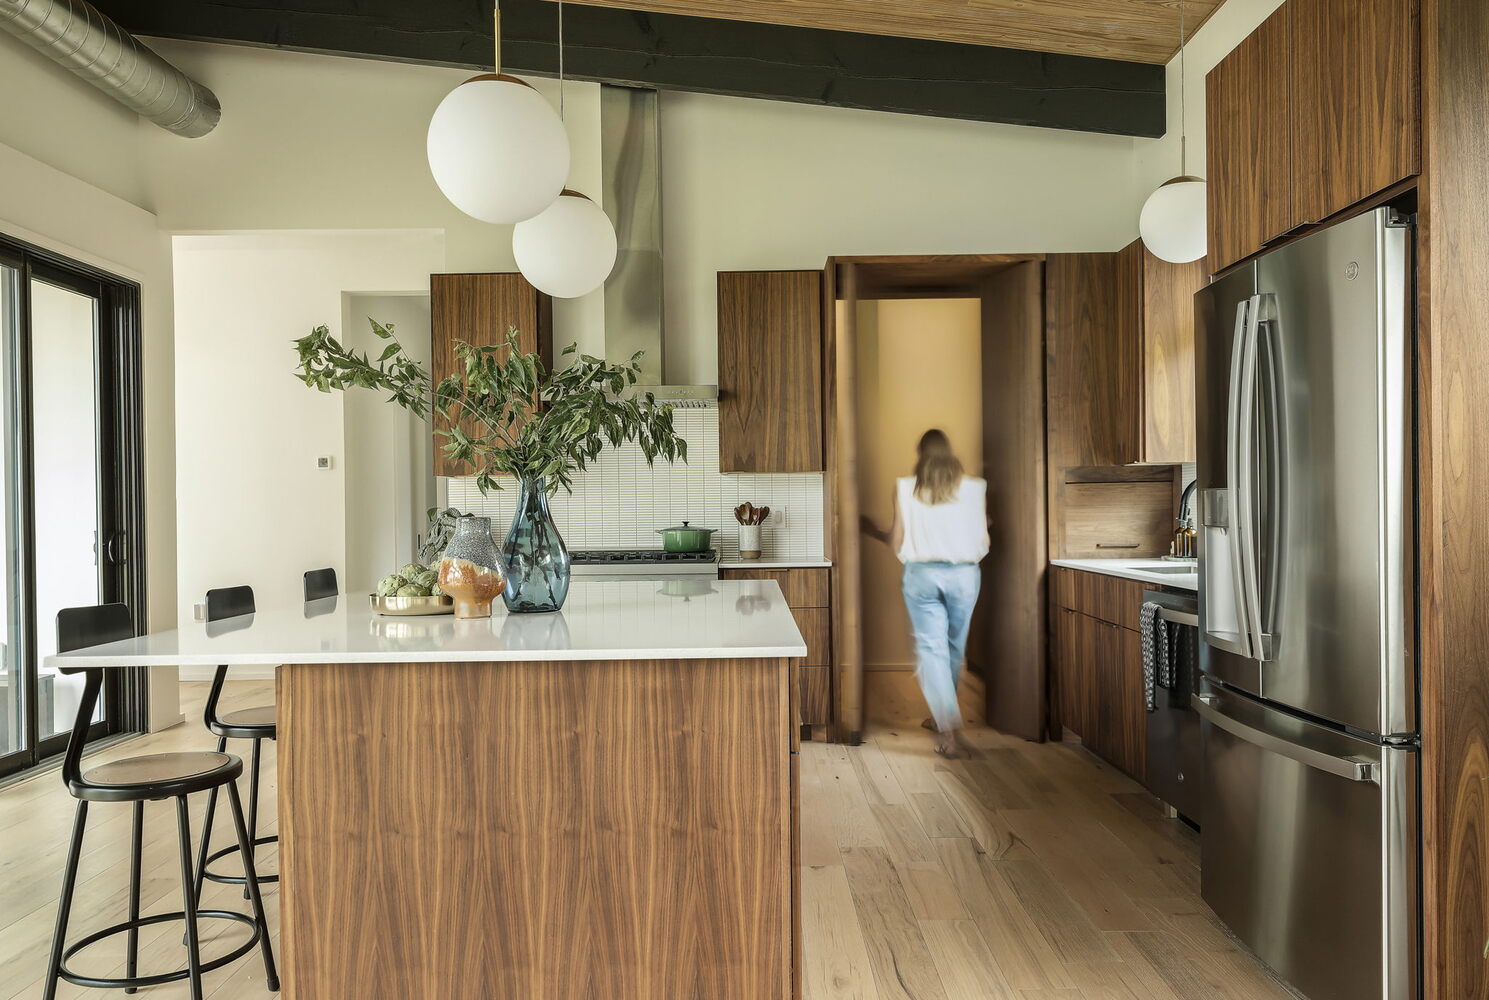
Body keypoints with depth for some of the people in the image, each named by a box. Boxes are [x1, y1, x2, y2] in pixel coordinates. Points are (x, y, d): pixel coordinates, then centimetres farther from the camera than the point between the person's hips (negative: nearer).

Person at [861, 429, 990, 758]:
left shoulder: (905, 488, -2)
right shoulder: (974, 488, 0)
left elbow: (896, 542, -2)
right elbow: (983, 542, 0)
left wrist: (873, 530, 17)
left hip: (922, 574, -1)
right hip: (964, 574, 2)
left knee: (931, 648, 1)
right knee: (954, 648, 17)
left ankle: (949, 729, -11)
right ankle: (943, 715, 32)